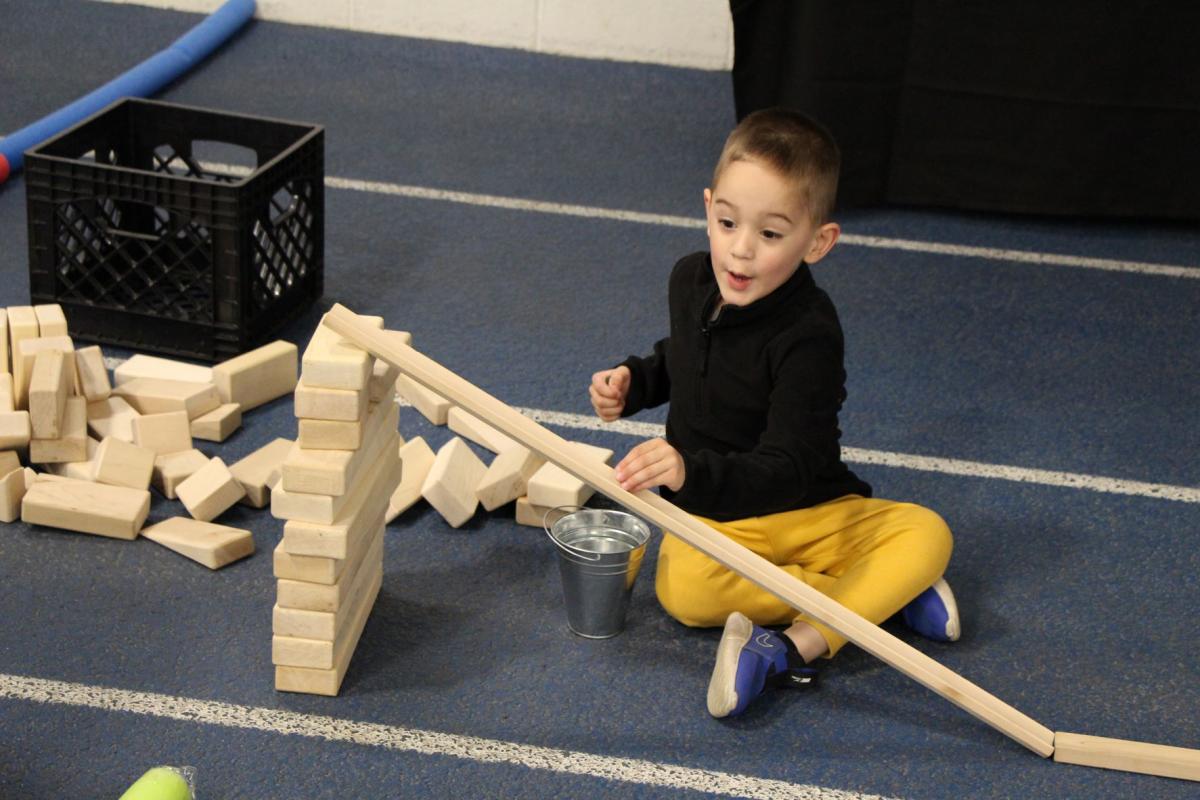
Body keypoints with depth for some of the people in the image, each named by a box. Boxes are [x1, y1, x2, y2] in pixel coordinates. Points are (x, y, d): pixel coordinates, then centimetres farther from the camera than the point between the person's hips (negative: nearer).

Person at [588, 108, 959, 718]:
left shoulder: (809, 336, -24)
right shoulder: (691, 279, -2)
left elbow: (785, 472, -33)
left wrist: (693, 471, -49)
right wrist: (633, 380, 2)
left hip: (808, 512, -3)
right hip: (710, 519, 4)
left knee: (926, 533, -28)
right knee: (683, 588, -31)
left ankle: (795, 648, -37)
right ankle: (878, 592, -17)